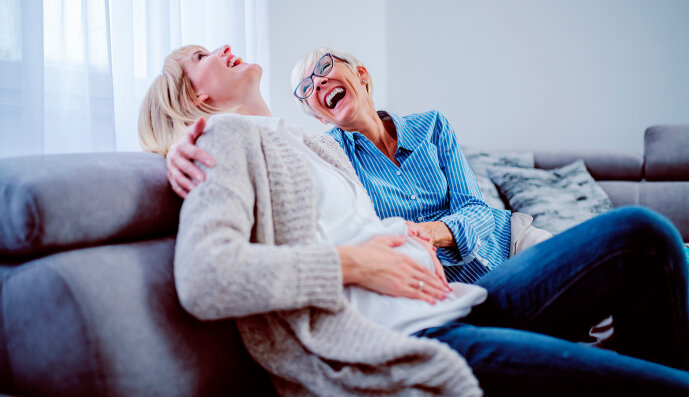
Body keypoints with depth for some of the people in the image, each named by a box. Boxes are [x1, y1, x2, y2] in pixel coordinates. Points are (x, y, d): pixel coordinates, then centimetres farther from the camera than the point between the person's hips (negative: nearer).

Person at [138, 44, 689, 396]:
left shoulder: (309, 140, 24)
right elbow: (202, 278, -20)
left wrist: (402, 235, 5)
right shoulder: (229, 139, -2)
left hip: (452, 306, 9)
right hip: (401, 345, -9)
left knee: (640, 234, 2)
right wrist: (352, 263, -15)